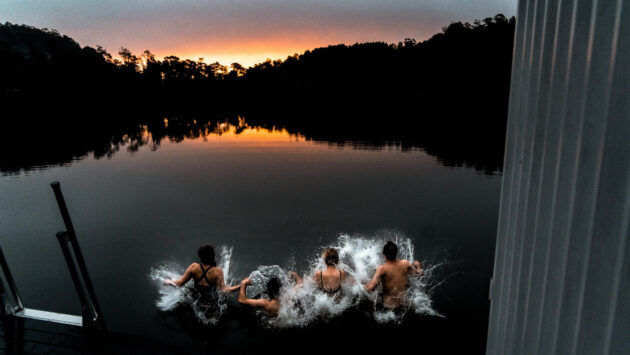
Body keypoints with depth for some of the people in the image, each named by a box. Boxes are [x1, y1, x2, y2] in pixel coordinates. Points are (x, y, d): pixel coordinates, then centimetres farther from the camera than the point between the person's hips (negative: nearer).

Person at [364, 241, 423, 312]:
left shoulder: (382, 269, -22)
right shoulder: (405, 264, -10)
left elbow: (371, 288, -29)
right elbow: (418, 272, 8)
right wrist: (418, 265, 29)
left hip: (388, 306, -4)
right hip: (403, 306, 4)